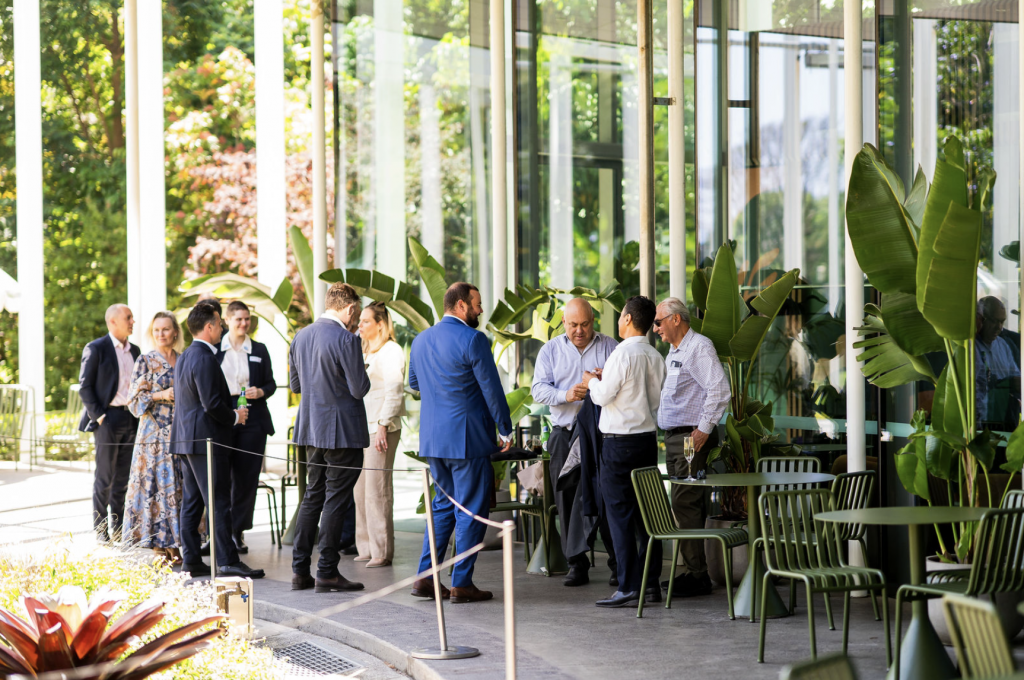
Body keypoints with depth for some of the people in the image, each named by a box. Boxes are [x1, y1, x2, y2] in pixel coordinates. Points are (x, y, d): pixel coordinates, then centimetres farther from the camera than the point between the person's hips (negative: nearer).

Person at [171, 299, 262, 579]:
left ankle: (191, 560, 12)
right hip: (206, 439, -10)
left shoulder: (185, 356, 15)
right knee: (219, 503, -8)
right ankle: (227, 561, -8)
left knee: (191, 503, 11)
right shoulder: (205, 358, -17)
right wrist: (234, 416, -6)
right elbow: (212, 404, -22)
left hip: (187, 438, 10)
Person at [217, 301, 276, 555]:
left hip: (252, 419, 2)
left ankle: (238, 531, 10)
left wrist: (260, 392, -9)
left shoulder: (259, 350, 10)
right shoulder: (215, 349, 5)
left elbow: (271, 384, 12)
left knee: (247, 477, 2)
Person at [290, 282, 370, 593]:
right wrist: (362, 374, 3)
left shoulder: (300, 337, 6)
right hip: (342, 431, -7)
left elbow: (295, 384, 14)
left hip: (312, 428, 7)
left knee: (313, 495, 15)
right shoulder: (346, 340, -17)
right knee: (336, 500, -1)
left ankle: (300, 570, 14)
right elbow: (359, 389, -17)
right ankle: (327, 573, 1)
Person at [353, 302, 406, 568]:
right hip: (360, 426, 8)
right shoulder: (364, 352, 20)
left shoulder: (391, 351, -6)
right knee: (361, 489, 6)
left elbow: (394, 391, -12)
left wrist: (383, 425, -17)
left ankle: (382, 551, -7)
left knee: (377, 489, -10)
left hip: (381, 428, -8)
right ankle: (366, 548, 11)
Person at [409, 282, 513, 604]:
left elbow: (414, 382, 21)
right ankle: (461, 583, 1)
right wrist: (505, 430, -2)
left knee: (444, 505, 17)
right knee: (471, 510, 1)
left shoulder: (421, 340, 8)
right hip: (467, 438, -7)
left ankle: (425, 577, 12)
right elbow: (491, 387, -12)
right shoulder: (472, 340, -14)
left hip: (430, 438, 7)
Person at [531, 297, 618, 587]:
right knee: (568, 500, 1)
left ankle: (619, 562, 3)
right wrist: (565, 394, -18)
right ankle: (577, 564, 7)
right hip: (565, 435, 2)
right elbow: (539, 389, 0)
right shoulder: (551, 350, 10)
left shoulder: (609, 347, 7)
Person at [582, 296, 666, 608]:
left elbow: (603, 396, -14)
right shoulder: (655, 357, 8)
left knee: (620, 515, -4)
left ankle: (628, 588, -6)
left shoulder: (623, 354, -14)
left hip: (620, 442, -7)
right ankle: (651, 583, 13)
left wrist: (592, 381, 8)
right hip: (648, 438, 7)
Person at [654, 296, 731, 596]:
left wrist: (704, 429, -21)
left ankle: (697, 574, -12)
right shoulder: (673, 352, 20)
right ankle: (691, 570, 15)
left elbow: (719, 389, -21)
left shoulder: (699, 347, -12)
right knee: (683, 503, 10)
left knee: (685, 503, -13)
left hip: (693, 437, -10)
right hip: (674, 437, 10)